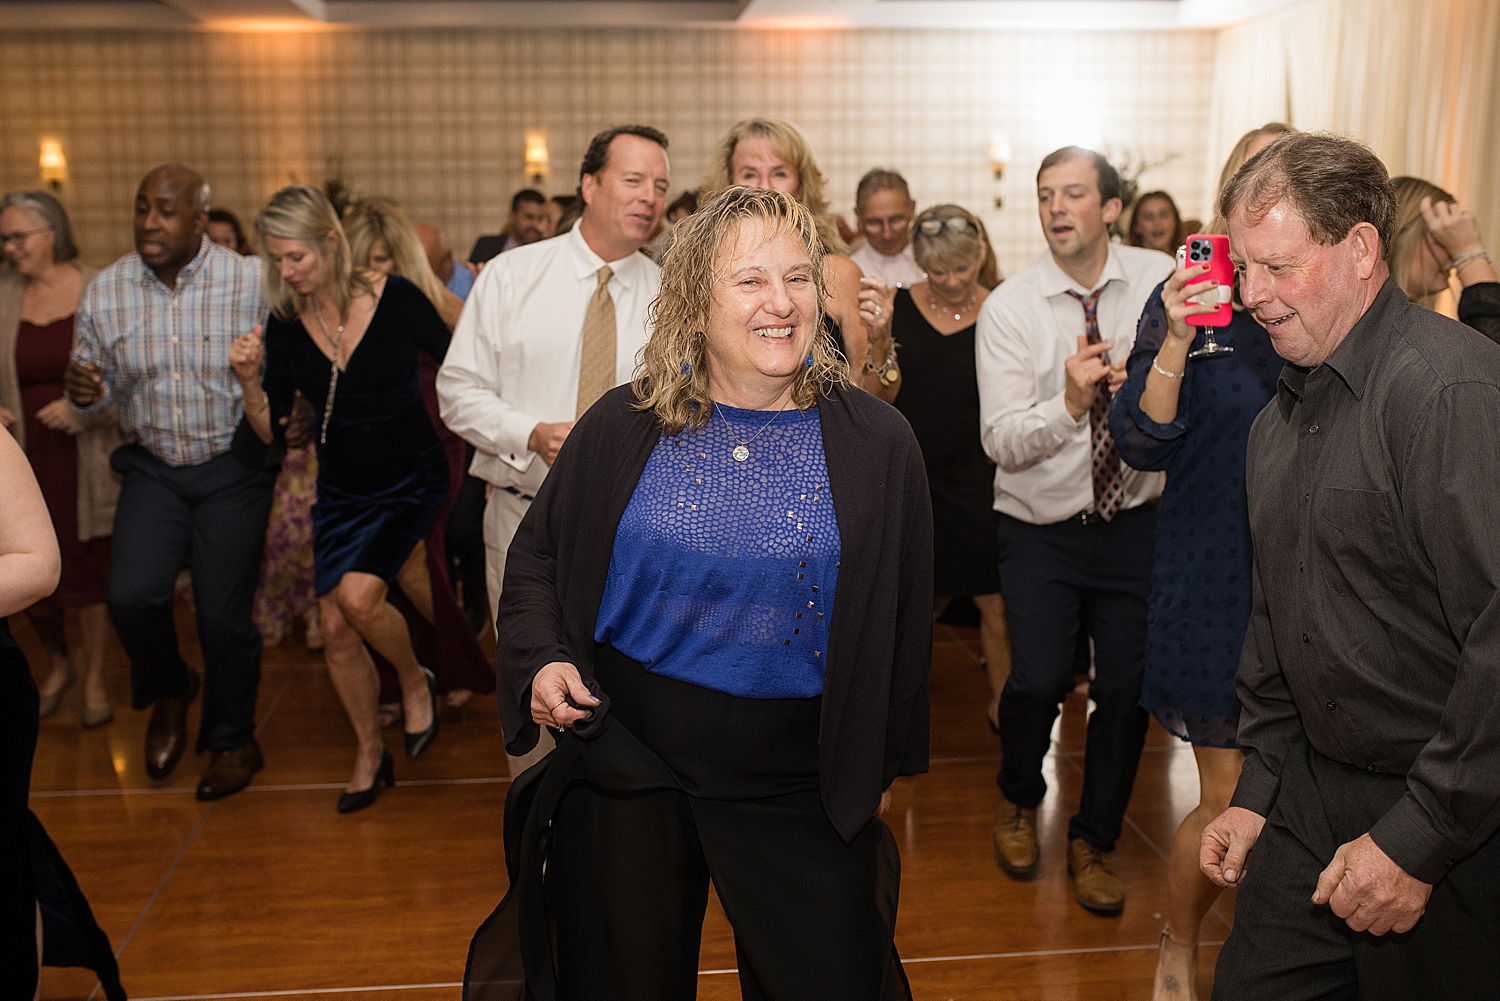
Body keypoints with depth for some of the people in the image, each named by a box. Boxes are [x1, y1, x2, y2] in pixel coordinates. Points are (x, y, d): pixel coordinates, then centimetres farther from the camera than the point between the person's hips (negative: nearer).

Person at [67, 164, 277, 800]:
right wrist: (86, 392, -13)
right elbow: (101, 387, 10)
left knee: (223, 615, -2)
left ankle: (233, 741, 24)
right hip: (153, 466, 3)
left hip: (234, 467, -3)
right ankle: (168, 690, 19)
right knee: (131, 596, -15)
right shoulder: (104, 292, 1)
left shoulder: (251, 282, -10)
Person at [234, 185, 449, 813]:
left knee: (359, 594, -24)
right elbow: (271, 432, 0)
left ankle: (416, 681, 9)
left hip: (410, 479, -4)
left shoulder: (393, 297, -14)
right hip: (341, 491, 4)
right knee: (335, 628, 3)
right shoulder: (285, 324, -4)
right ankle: (369, 751, 27)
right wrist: (249, 380, -17)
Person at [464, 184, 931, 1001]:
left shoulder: (876, 445, -5)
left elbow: (903, 616, 3)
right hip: (623, 758, 1)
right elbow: (536, 557, 7)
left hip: (796, 782, 0)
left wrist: (882, 764, 7)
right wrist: (541, 662, -10)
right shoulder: (622, 429, -4)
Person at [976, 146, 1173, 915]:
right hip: (1041, 529, -2)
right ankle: (1019, 800, 24)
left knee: (1128, 686, 3)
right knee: (1040, 678, -12)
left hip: (1135, 520, 2)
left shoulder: (1159, 280, -3)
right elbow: (1002, 441, -14)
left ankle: (1093, 839, 29)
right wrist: (1070, 402, -29)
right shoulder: (1007, 308, -8)